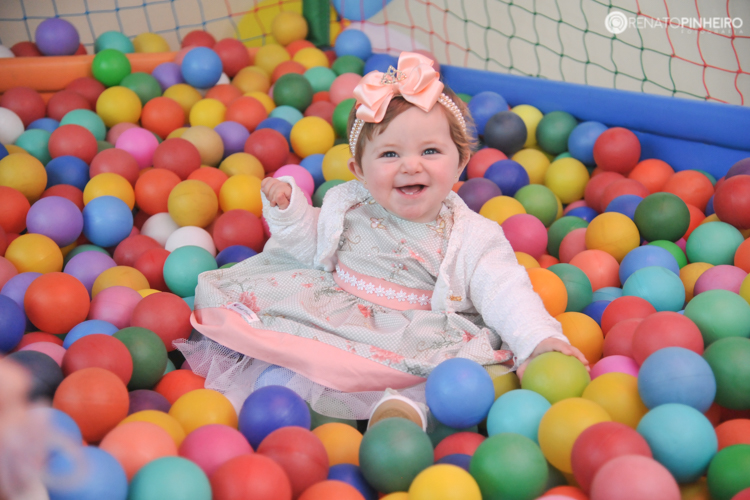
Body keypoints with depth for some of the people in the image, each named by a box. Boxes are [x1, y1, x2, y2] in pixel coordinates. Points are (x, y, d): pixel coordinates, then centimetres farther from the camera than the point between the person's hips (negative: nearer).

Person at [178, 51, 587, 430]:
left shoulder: (471, 236, -5)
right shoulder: (346, 206, 6)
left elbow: (506, 294, -10)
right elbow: (308, 247, 19)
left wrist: (541, 340, -26)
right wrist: (288, 210, 1)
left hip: (419, 343, -2)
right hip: (331, 319, 3)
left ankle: (411, 405, -45)